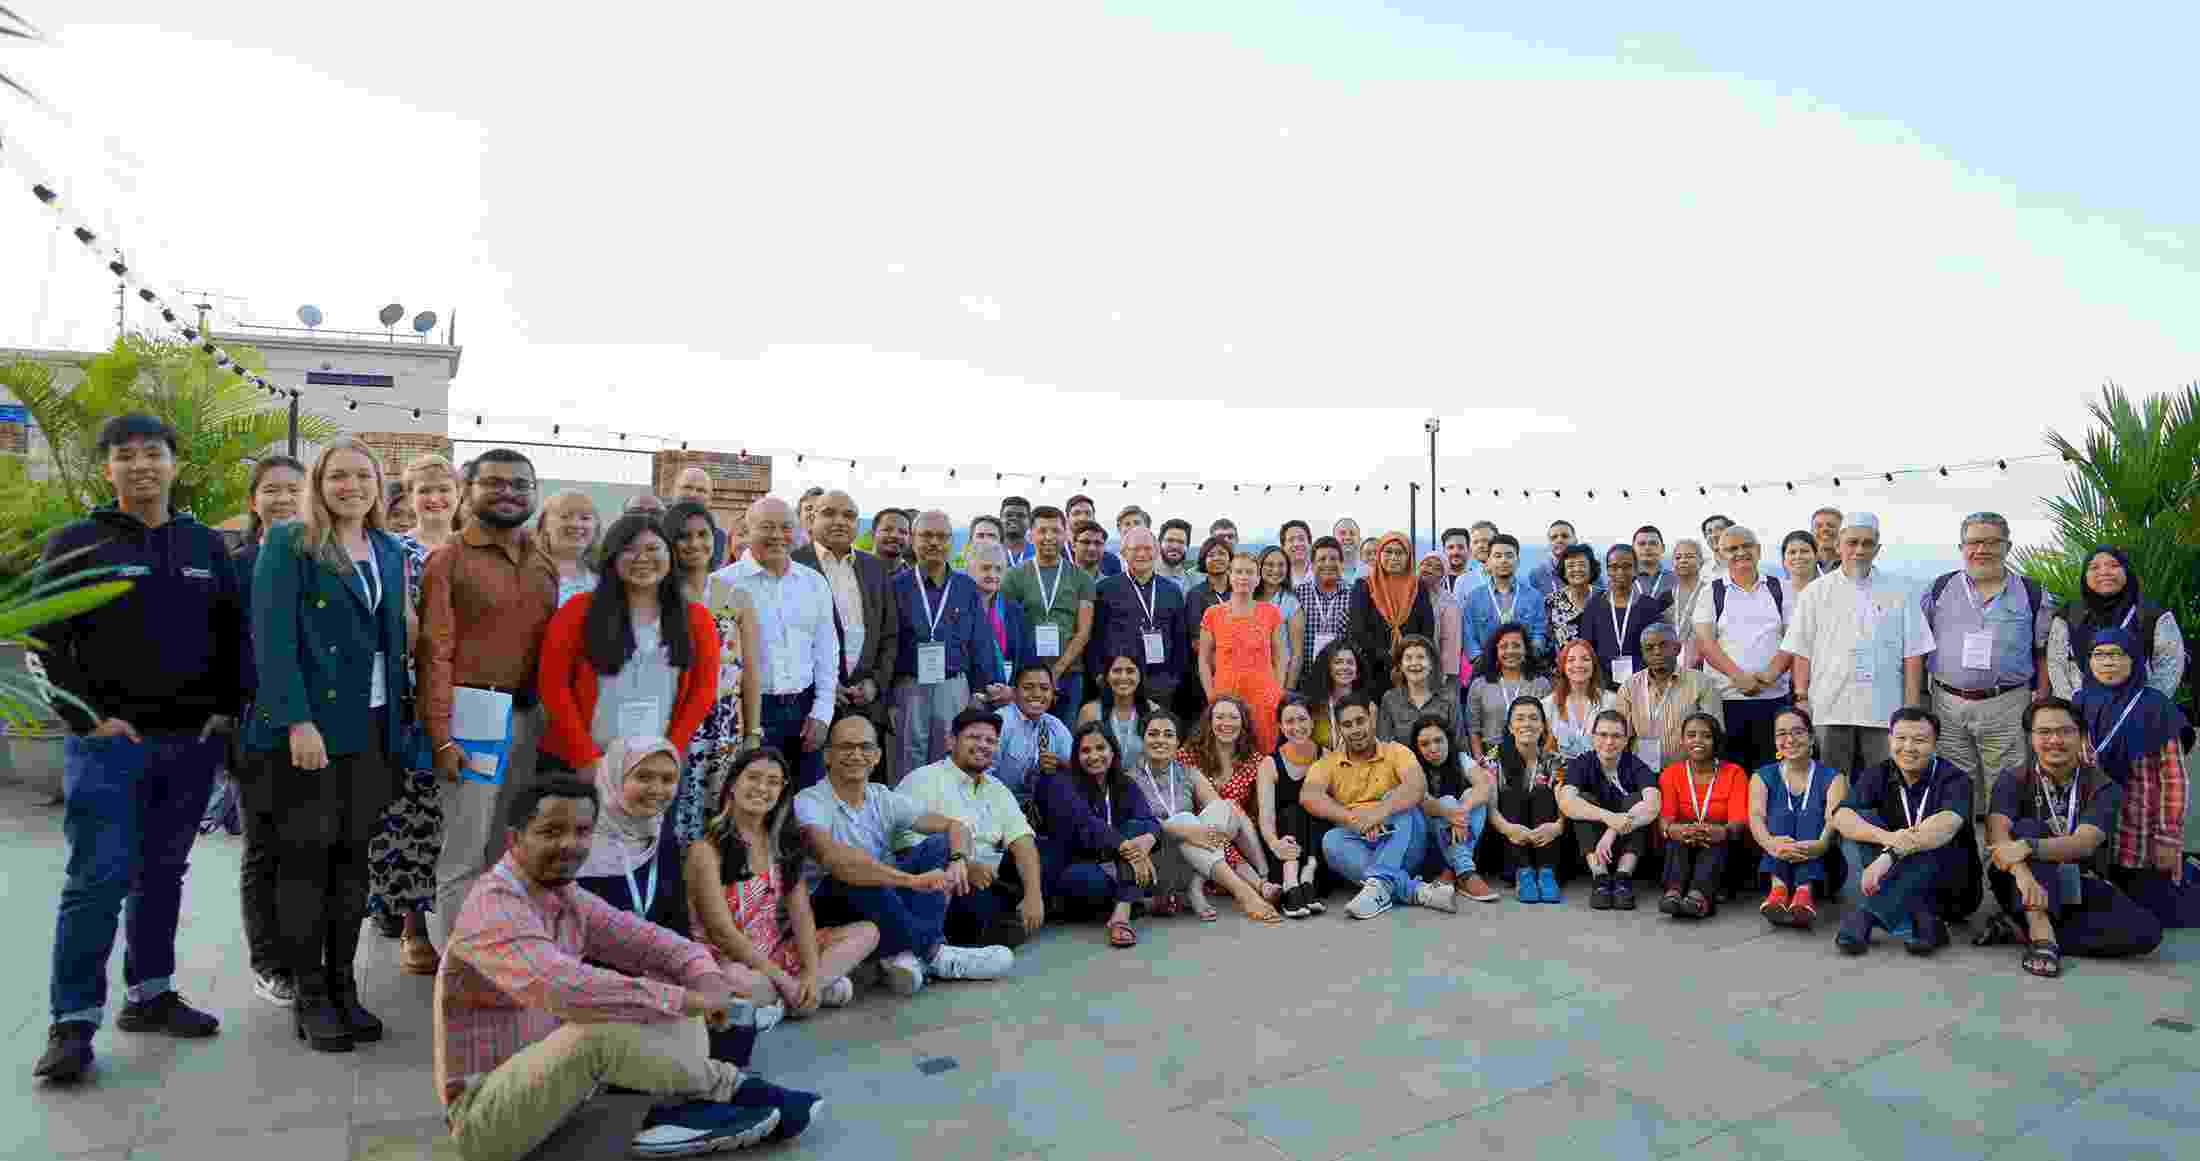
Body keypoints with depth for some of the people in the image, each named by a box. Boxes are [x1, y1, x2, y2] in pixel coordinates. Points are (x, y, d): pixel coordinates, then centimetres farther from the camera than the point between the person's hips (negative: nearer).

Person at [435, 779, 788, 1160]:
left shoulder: (569, 899, 4)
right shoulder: (494, 906, -23)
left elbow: (653, 942, 6)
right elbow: (561, 988, -40)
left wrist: (706, 978, -17)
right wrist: (682, 999, -34)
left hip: (546, 1082, 9)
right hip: (485, 1115, -9)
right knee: (598, 1031, -33)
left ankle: (684, 1110, -18)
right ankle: (729, 1087, -11)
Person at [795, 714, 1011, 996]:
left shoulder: (885, 800, 4)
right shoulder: (808, 803, -14)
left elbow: (955, 826, 1)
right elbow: (833, 858, -34)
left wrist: (958, 861, -24)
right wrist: (912, 880, -41)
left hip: (885, 906, 6)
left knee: (938, 844, -10)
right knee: (852, 875, -35)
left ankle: (906, 954, -25)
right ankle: (933, 952, -23)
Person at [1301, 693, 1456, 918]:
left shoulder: (1396, 752, 3)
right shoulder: (1327, 764, 7)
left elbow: (1418, 786, -18)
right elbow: (1308, 796, -14)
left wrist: (1381, 811, -36)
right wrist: (1354, 819, -30)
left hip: (1403, 848, -1)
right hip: (1359, 846, 1)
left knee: (1399, 802, -26)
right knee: (1331, 840, -29)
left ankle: (1380, 884, -40)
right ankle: (1416, 889, -34)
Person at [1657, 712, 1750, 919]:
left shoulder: (1734, 774, 0)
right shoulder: (1671, 774, 4)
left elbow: (1738, 822, -14)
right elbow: (1664, 820, -11)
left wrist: (1721, 831, -39)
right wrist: (1675, 830, -37)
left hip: (1720, 847, -1)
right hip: (1682, 847, 1)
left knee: (1718, 838, -33)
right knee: (1679, 836, -30)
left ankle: (1700, 894, -54)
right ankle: (1674, 890, -52)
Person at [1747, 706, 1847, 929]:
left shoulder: (1832, 777, 8)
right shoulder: (1763, 776, 12)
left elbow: (1834, 818, -13)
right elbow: (1756, 816, -8)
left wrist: (1821, 844, -36)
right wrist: (1770, 843, -32)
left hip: (1818, 862, -1)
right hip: (1775, 861, 1)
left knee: (1810, 814, -24)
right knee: (1782, 815, -23)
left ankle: (1805, 889, -43)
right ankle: (1778, 886, -44)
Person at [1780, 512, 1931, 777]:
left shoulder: (1899, 593, 8)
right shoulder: (1815, 593, 8)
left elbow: (1913, 655, 5)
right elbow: (1801, 652, 6)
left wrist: (1911, 709, -1)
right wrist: (1802, 698, -2)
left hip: (1884, 710, 0)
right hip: (1830, 710, 0)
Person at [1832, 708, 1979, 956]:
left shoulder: (1954, 778, -10)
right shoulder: (1877, 775, 0)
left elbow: (1946, 824, -33)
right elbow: (1841, 816, -18)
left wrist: (1890, 855, -45)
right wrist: (1886, 837, -38)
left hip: (1951, 892, -3)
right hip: (1899, 887, 3)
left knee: (1933, 842, -32)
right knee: (1860, 824, -18)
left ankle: (1868, 916, -29)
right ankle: (1918, 919, -30)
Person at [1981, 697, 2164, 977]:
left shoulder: (2103, 787, -4)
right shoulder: (2013, 781, -3)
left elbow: (2083, 843, -23)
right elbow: (1997, 836, -22)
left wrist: (2028, 847, -42)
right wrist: (2023, 873, -43)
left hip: (2081, 889, 1)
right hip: (2028, 888, -1)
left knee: (2147, 931, -25)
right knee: (2028, 827, -28)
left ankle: (2024, 930, -23)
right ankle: (2040, 930, -38)